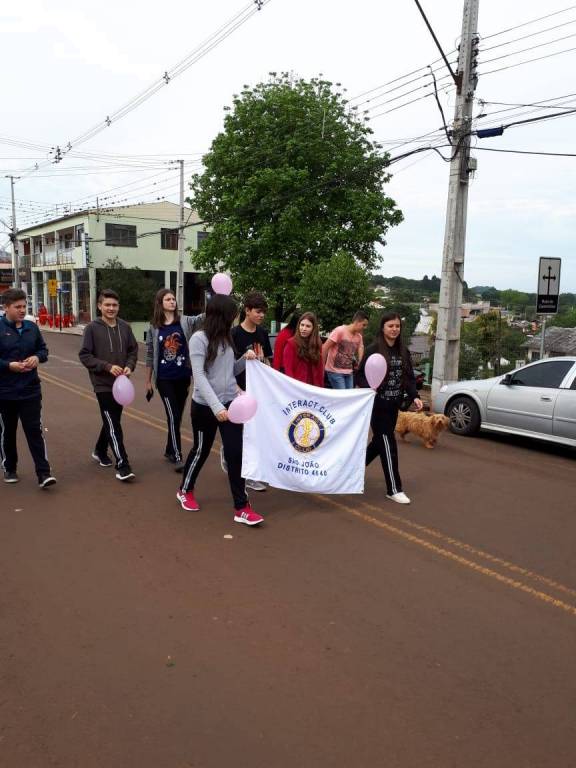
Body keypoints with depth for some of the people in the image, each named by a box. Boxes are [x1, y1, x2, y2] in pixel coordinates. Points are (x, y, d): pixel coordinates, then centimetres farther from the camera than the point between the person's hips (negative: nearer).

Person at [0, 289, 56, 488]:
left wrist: (37, 357, -7)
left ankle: (44, 472, 0)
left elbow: (44, 349, 14)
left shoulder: (31, 327, 4)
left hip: (30, 390, 2)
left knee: (35, 430, -1)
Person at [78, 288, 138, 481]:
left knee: (112, 420, 18)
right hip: (103, 384, -5)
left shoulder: (124, 327, 3)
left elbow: (133, 350, 11)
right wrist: (107, 366, -18)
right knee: (113, 425, -7)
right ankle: (122, 466, -5)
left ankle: (100, 451, 41)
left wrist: (129, 366, -9)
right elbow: (84, 355, -8)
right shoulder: (92, 328, -7)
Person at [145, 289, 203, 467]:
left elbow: (201, 318, -21)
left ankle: (170, 451, 31)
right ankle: (177, 457, 0)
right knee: (173, 416, -6)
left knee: (177, 416, 13)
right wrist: (148, 381, 7)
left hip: (183, 377, 2)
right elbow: (150, 355, 6)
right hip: (164, 379, -2)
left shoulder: (185, 321, 0)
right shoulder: (154, 328, 0)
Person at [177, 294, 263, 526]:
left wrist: (245, 359, -4)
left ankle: (241, 508, 6)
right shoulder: (199, 339, -13)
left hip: (230, 403, 5)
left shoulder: (226, 338, 7)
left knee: (235, 453, 0)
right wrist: (216, 406, -28)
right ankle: (185, 491, 39)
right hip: (205, 406, -5)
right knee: (201, 450, 12)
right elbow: (199, 376, -20)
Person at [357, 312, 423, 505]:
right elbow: (361, 375, -7)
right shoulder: (373, 350, -10)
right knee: (388, 445, -5)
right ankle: (394, 489, 5)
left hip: (393, 406, 6)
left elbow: (409, 378, 8)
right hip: (377, 405, -6)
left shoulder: (404, 351, 7)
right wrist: (369, 386, -27)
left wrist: (414, 397, -6)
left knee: (379, 441, 16)